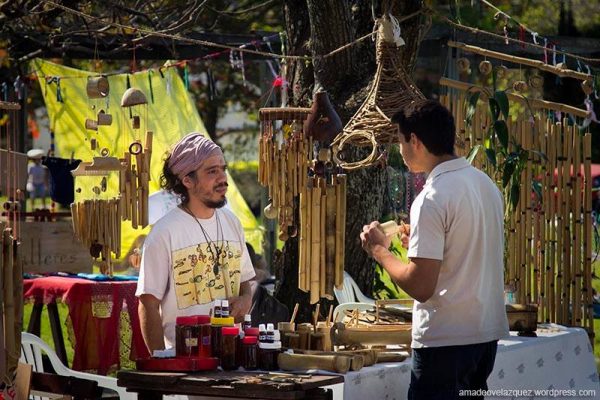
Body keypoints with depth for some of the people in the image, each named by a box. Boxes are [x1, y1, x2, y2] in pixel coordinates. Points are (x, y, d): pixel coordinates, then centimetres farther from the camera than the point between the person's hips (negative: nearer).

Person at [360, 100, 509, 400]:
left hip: (445, 341, -8)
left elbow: (420, 287, -20)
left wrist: (379, 250, -6)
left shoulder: (432, 198, -17)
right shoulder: (486, 183, 9)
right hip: (487, 333, 8)